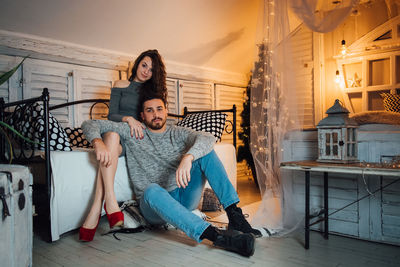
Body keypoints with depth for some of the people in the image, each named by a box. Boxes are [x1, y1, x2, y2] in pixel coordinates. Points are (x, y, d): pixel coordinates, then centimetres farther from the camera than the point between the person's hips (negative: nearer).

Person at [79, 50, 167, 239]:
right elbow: (111, 115, 4)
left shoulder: (155, 91, 18)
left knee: (109, 151, -34)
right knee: (111, 136, -38)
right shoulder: (121, 86, 15)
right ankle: (110, 201, -45)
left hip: (138, 139, 0)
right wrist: (128, 119, -16)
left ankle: (95, 211, -42)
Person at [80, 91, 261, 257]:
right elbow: (90, 125, 6)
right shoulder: (132, 133, 8)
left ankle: (234, 215, -25)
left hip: (183, 199, 2)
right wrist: (98, 142, -18)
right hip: (153, 205, -2)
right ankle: (217, 236, -50)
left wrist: (188, 157, -35)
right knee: (152, 189, -38)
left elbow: (208, 138, -14)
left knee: (205, 151, -15)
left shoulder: (178, 133, 8)